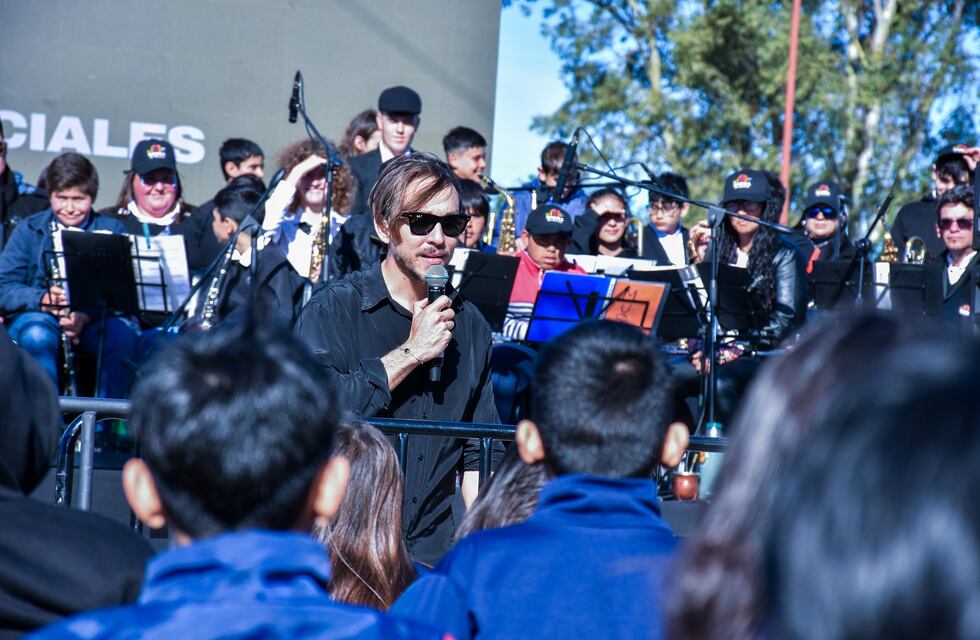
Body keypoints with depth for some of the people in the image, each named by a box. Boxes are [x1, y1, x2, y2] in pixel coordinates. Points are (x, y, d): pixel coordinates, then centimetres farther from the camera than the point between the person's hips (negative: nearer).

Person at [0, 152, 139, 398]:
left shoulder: (111, 230, 6)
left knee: (125, 337, -31)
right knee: (37, 335, -35)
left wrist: (86, 316, -26)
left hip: (94, 320, 0)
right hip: (37, 316, 0)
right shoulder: (29, 230, 7)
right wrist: (41, 299, -24)